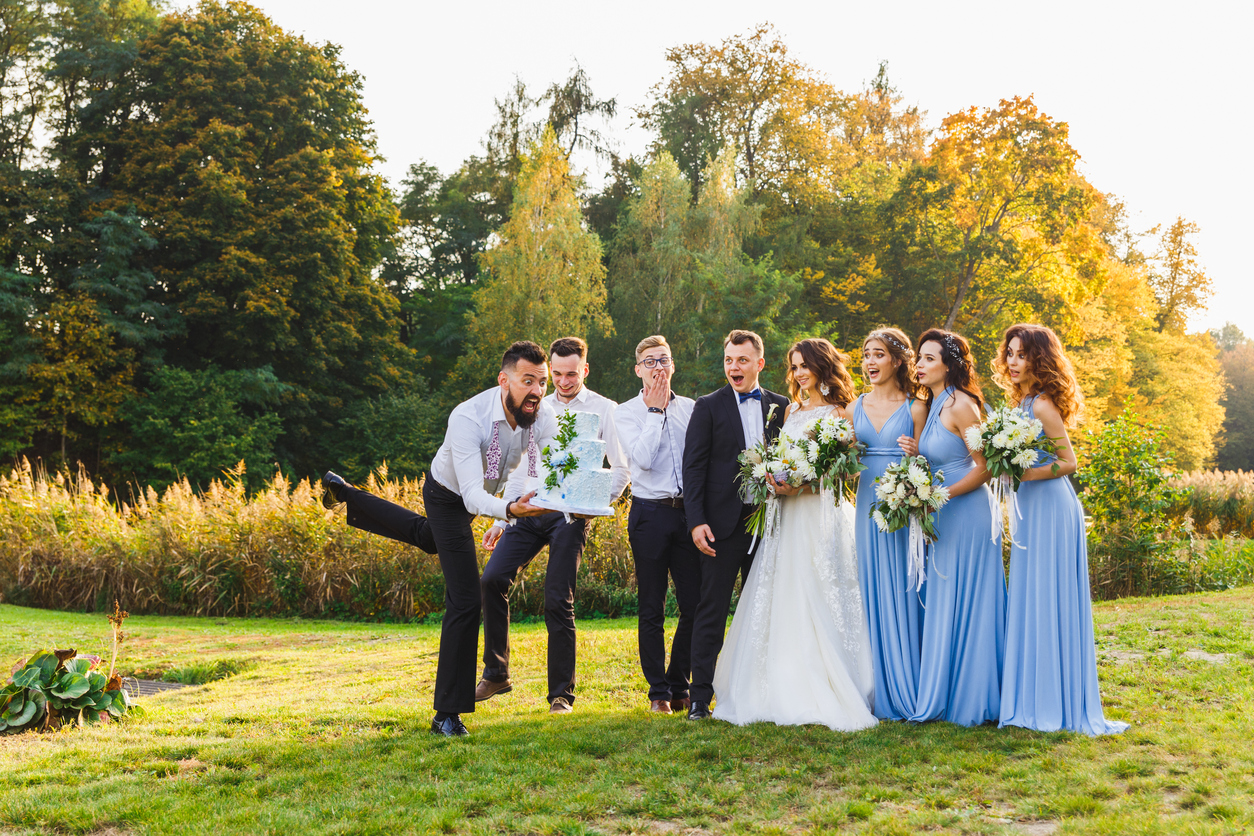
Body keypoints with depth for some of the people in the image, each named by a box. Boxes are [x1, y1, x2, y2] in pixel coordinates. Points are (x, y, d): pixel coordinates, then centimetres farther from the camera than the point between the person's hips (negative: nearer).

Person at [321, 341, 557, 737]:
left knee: (428, 537, 36)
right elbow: (473, 495, -48)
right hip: (450, 497, -7)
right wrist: (508, 509, -66)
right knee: (464, 601, -13)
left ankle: (346, 494, 58)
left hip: (491, 492, 7)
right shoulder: (468, 418, -42)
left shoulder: (544, 418, -26)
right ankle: (447, 715, -5)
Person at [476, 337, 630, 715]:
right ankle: (495, 673, 3)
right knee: (492, 579, -12)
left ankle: (562, 695, 5)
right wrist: (500, 519, 14)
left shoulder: (604, 410, 4)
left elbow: (620, 470, 2)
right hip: (529, 510, 4)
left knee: (558, 601, -7)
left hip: (570, 514, -4)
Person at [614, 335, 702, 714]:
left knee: (694, 605, 2)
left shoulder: (691, 408, 10)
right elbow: (644, 459, -13)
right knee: (652, 609, 3)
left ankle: (679, 687, 18)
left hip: (688, 511, 3)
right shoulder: (625, 413, 1)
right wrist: (655, 410, -8)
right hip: (650, 514, -3)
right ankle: (658, 692, 14)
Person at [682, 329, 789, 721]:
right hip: (723, 524, -3)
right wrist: (696, 521, -12)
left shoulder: (780, 406, 9)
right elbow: (693, 467, -3)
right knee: (711, 612, 0)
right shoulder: (708, 407, 1)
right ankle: (700, 696, 4)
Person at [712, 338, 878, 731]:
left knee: (818, 601, -7)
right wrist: (774, 480, -1)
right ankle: (786, 691, 9)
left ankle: (827, 695, -1)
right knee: (782, 603, 3)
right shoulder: (791, 411, 18)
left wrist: (802, 485, -21)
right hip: (786, 516, 6)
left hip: (821, 516, -6)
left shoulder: (837, 414, -2)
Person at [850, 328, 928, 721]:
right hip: (869, 505, 4)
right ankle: (881, 692, 10)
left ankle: (909, 691, 6)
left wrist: (915, 454, -20)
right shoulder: (856, 408, 11)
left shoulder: (916, 408, 0)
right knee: (873, 596, 4)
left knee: (904, 593, -2)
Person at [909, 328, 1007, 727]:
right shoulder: (932, 406, 13)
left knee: (965, 606, -2)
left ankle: (971, 699, 6)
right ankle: (945, 695, 16)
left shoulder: (960, 405, -13)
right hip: (942, 518, 9)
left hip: (967, 514, -9)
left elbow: (984, 468, -16)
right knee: (941, 607, 10)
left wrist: (940, 496, -19)